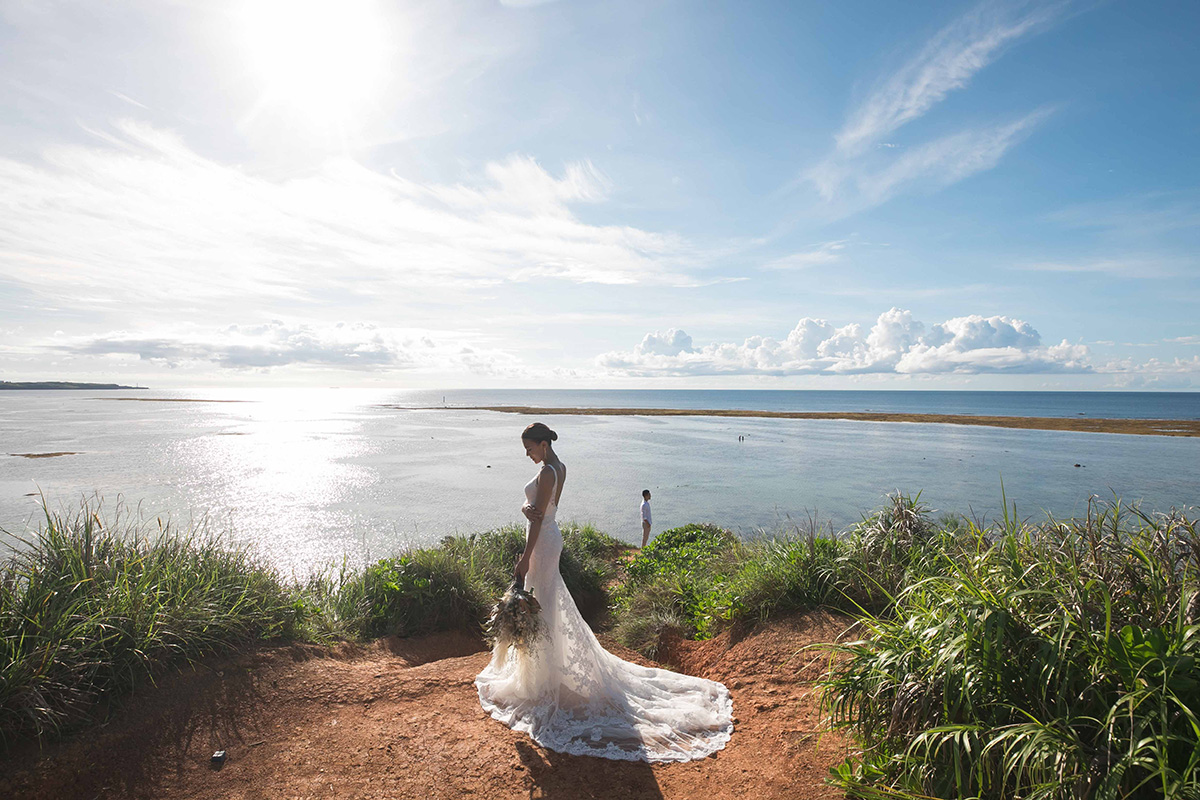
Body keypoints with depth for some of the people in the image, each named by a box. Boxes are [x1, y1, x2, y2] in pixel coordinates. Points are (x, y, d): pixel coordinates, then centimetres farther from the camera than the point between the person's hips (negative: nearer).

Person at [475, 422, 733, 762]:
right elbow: (530, 507, 12)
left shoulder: (547, 472, -22)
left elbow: (538, 518, -23)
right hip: (551, 538, 10)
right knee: (548, 603, 21)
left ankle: (543, 676, 17)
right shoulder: (558, 468, 8)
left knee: (542, 607, 2)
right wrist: (526, 507, -6)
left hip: (542, 543, -10)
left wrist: (525, 558, -20)